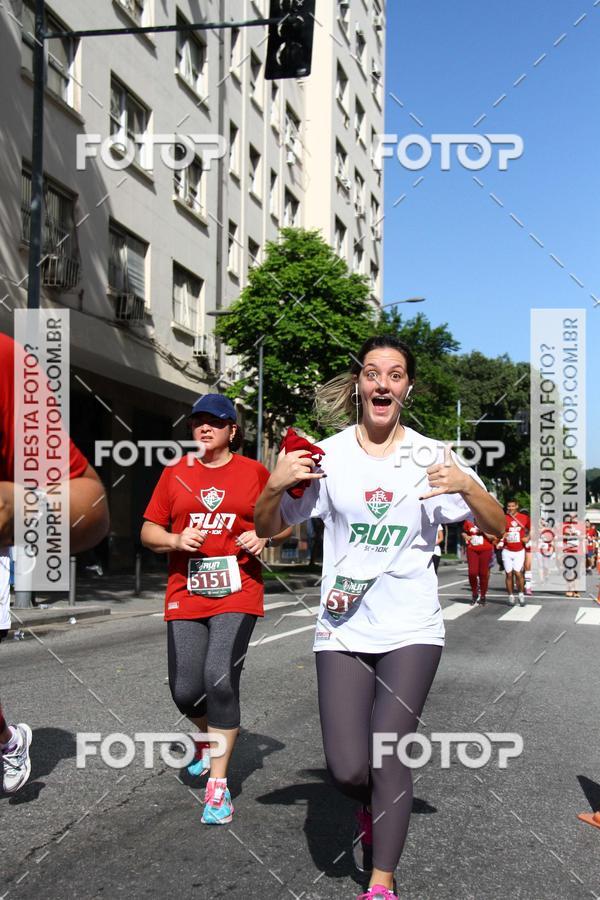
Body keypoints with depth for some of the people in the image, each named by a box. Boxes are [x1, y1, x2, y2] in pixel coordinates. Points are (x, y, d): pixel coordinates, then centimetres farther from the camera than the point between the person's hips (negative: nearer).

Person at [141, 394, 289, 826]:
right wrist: (176, 539, -9)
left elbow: (285, 522, 13)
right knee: (185, 690, 1)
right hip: (186, 594, 3)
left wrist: (263, 537, -8)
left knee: (220, 677, -17)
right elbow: (149, 531, 12)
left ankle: (218, 786, -3)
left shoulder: (254, 472, 4)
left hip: (237, 594, -2)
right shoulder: (175, 473, 8)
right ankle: (211, 736, 38)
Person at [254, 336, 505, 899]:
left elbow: (497, 529, 3)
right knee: (347, 769, -4)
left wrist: (467, 488, -17)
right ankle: (371, 808, 32)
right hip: (343, 630, 1)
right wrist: (276, 485, -15)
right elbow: (266, 529, 6)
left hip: (411, 631, 0)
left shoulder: (433, 458, 1)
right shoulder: (327, 455, 1)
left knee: (388, 755, -6)